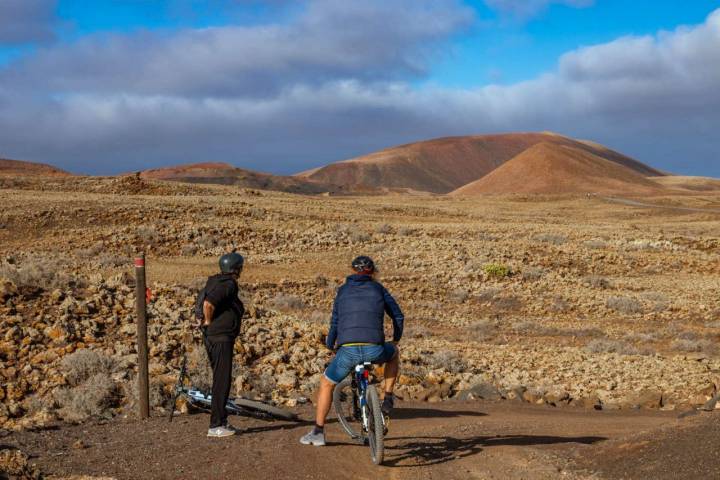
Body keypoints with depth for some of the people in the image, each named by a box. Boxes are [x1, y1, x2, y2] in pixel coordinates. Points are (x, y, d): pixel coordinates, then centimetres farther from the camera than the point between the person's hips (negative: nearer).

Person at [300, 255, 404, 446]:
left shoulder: (343, 291, 19)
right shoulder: (378, 288, 18)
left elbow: (335, 322, 20)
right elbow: (398, 315, 18)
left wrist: (330, 345, 36)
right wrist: (396, 339, 36)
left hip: (348, 351, 0)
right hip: (375, 350, 0)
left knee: (326, 384, 23)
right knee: (393, 353, 35)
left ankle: (318, 432, 22)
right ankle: (388, 399, 27)